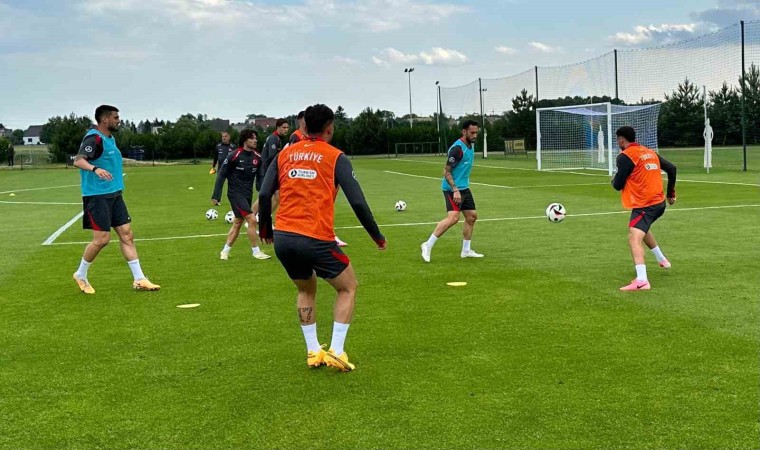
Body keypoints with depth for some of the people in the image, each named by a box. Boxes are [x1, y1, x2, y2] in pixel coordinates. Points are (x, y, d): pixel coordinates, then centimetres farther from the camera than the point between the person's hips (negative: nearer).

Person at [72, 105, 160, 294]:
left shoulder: (110, 138, 14)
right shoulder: (94, 138, -14)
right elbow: (78, 160, -27)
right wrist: (95, 169, -44)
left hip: (114, 194, 9)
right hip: (97, 195, -9)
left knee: (126, 234, 4)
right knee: (102, 239, -7)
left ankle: (139, 279, 7)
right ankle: (81, 275, 15)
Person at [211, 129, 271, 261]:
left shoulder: (257, 157, 1)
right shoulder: (234, 156, -15)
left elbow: (260, 177, 8)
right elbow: (221, 175, -9)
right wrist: (216, 196, -11)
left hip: (248, 194, 7)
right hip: (235, 194, -7)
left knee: (237, 223, 13)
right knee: (252, 219, -13)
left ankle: (225, 251, 26)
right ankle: (256, 251, -1)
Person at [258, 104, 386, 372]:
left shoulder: (285, 154, 13)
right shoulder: (336, 157, 1)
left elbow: (264, 195, 7)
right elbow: (357, 202, -3)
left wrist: (265, 230, 22)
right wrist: (377, 236, 8)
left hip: (283, 238, 5)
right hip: (317, 239, -5)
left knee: (306, 290, 29)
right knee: (348, 288, 17)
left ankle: (313, 352, 23)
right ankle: (336, 351, 7)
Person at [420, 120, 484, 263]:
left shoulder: (471, 145, 10)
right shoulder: (457, 148, -19)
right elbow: (446, 172, -19)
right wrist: (455, 190, -25)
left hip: (463, 187, 10)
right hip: (453, 188, -10)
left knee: (472, 216, 11)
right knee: (453, 217, -22)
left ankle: (466, 250, 23)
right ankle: (428, 245, -15)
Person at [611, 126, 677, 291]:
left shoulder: (625, 156, -11)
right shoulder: (650, 152, 13)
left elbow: (618, 185, -10)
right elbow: (671, 168, 17)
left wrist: (613, 181, 14)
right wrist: (671, 193, 26)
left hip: (644, 206, -9)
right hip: (659, 202, 9)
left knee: (634, 239, -21)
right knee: (642, 230, 35)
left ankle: (641, 280, -38)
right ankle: (662, 260, 49)